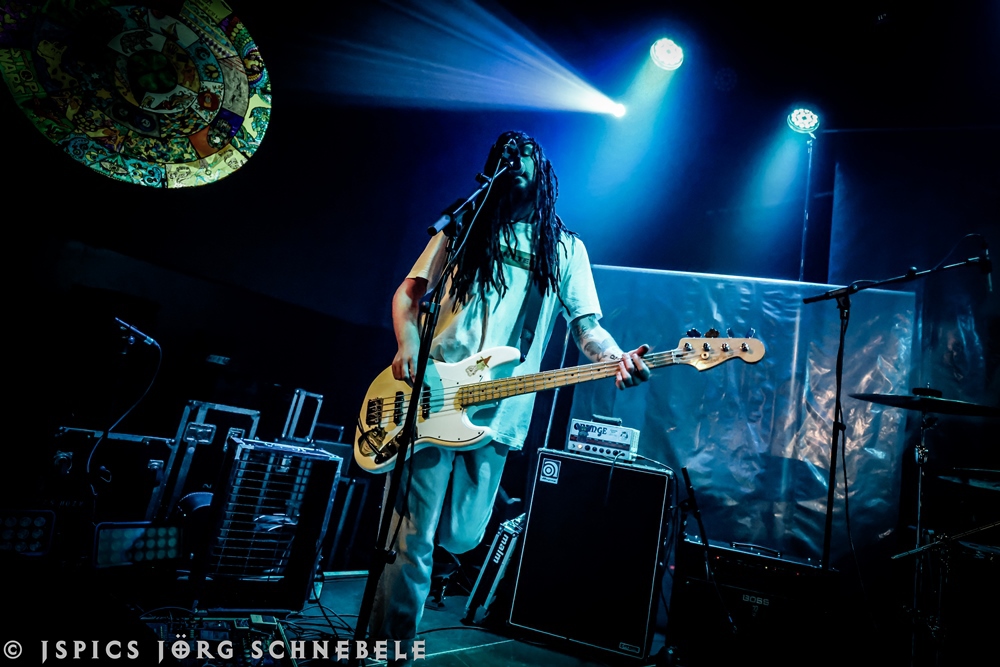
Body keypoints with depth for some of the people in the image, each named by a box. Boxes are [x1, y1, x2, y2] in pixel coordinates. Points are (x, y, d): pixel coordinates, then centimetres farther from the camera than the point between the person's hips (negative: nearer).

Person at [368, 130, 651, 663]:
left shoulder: (564, 248, 13)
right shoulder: (464, 226, 13)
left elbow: (586, 324, 6)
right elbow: (409, 292, 12)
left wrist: (618, 358, -16)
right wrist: (407, 348, -7)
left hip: (499, 411, 1)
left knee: (461, 537, 5)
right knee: (412, 539, -2)